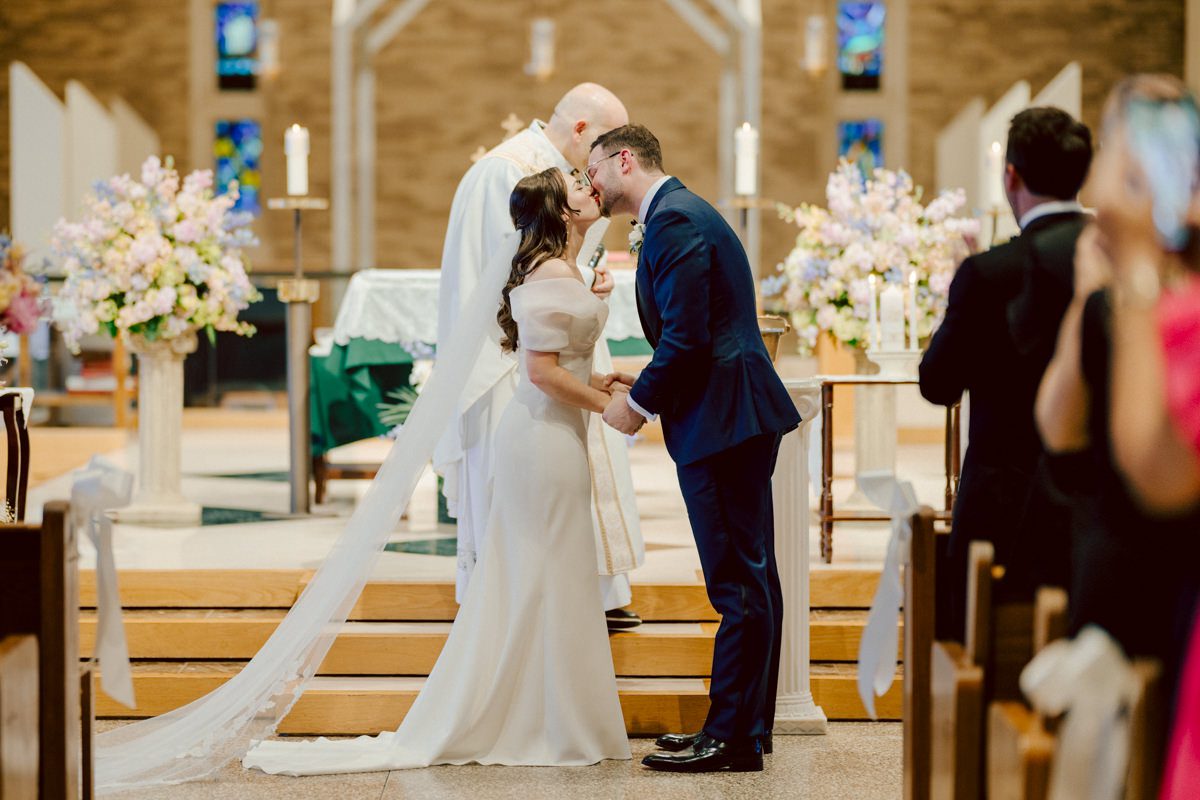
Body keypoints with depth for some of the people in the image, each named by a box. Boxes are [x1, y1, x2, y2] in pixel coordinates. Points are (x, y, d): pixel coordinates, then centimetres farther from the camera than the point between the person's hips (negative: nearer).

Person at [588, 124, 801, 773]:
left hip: (721, 423, -11)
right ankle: (746, 725, 21)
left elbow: (687, 337, -21)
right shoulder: (683, 211, 19)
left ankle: (732, 738, -2)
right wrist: (646, 383, 15)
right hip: (738, 414, 11)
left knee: (738, 582, -6)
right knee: (750, 579, 14)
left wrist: (638, 404, -10)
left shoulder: (673, 221, -13)